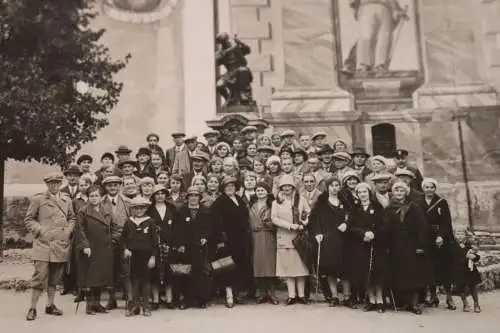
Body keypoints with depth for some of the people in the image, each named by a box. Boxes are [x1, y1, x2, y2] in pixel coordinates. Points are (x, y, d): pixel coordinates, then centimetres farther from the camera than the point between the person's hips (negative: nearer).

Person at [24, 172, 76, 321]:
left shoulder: (67, 199, 12)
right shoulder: (37, 199, 1)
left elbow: (72, 218, 20)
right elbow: (28, 219, 3)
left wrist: (68, 231, 4)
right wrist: (41, 231, -9)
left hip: (61, 245, 4)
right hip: (43, 243, -4)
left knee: (55, 277, 10)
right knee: (40, 276, -10)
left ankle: (50, 305, 22)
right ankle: (32, 308, 0)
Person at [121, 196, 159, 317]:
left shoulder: (150, 222, -4)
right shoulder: (128, 222, 3)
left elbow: (155, 240, -3)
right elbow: (124, 238, 13)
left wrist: (153, 256, -7)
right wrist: (125, 249, -4)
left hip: (146, 254, -2)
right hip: (133, 255, 2)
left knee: (146, 279, 5)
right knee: (134, 279, 6)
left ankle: (146, 306, 13)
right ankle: (134, 305, 15)